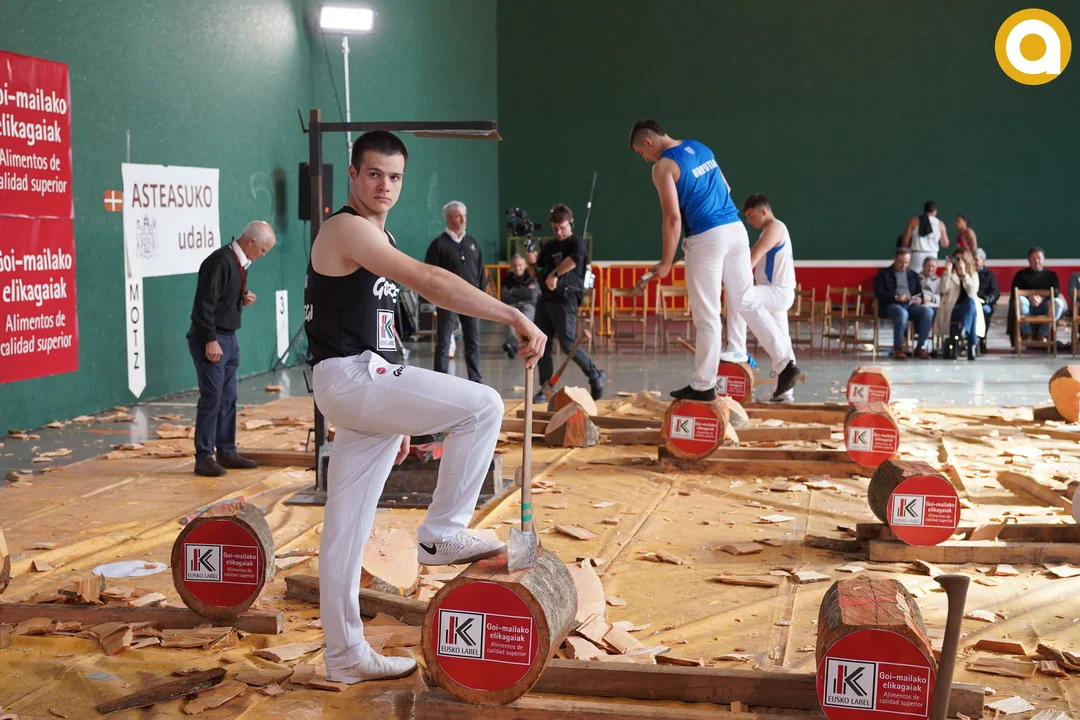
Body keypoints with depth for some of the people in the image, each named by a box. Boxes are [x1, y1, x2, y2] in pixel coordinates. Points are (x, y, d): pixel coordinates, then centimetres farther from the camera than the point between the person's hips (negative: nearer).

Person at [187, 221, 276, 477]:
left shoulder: (240, 262, 11)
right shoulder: (220, 261, -18)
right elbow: (204, 303, -21)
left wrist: (244, 299, 4)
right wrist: (211, 340, -22)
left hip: (229, 338, 9)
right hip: (211, 339, -9)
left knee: (228, 398, 12)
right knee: (212, 398, -8)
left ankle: (227, 452, 21)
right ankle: (204, 458, -2)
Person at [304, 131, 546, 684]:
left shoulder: (379, 237, 20)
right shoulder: (347, 229, -12)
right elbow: (429, 281, -27)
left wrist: (398, 414, 24)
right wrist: (515, 318, -31)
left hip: (366, 384, 10)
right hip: (349, 377, -10)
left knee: (347, 528, 11)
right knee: (482, 407, -13)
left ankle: (345, 655, 17)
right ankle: (442, 534, -4)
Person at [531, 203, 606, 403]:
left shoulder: (576, 243, 0)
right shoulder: (548, 246, 20)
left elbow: (573, 260, -22)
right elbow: (536, 273, 23)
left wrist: (554, 274, -21)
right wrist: (531, 263, 3)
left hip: (565, 299, -7)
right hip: (545, 298, 7)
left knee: (568, 343, -12)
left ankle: (596, 376, 5)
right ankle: (546, 388, 10)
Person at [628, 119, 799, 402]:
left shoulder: (663, 167, -8)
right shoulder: (700, 148, 16)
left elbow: (673, 218, -13)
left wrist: (666, 262, -6)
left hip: (707, 238, -7)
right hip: (736, 228, 7)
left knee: (707, 316, 0)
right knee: (748, 302, 13)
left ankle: (703, 386, 8)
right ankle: (786, 362, 5)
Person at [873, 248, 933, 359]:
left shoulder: (913, 275, 24)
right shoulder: (884, 273, 10)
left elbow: (920, 293, 21)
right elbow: (878, 293, -3)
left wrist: (919, 299, -5)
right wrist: (896, 297, -19)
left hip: (911, 305, 4)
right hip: (891, 305, -4)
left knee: (927, 311, -28)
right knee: (902, 313, -40)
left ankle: (920, 347, -21)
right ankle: (897, 348, -27)